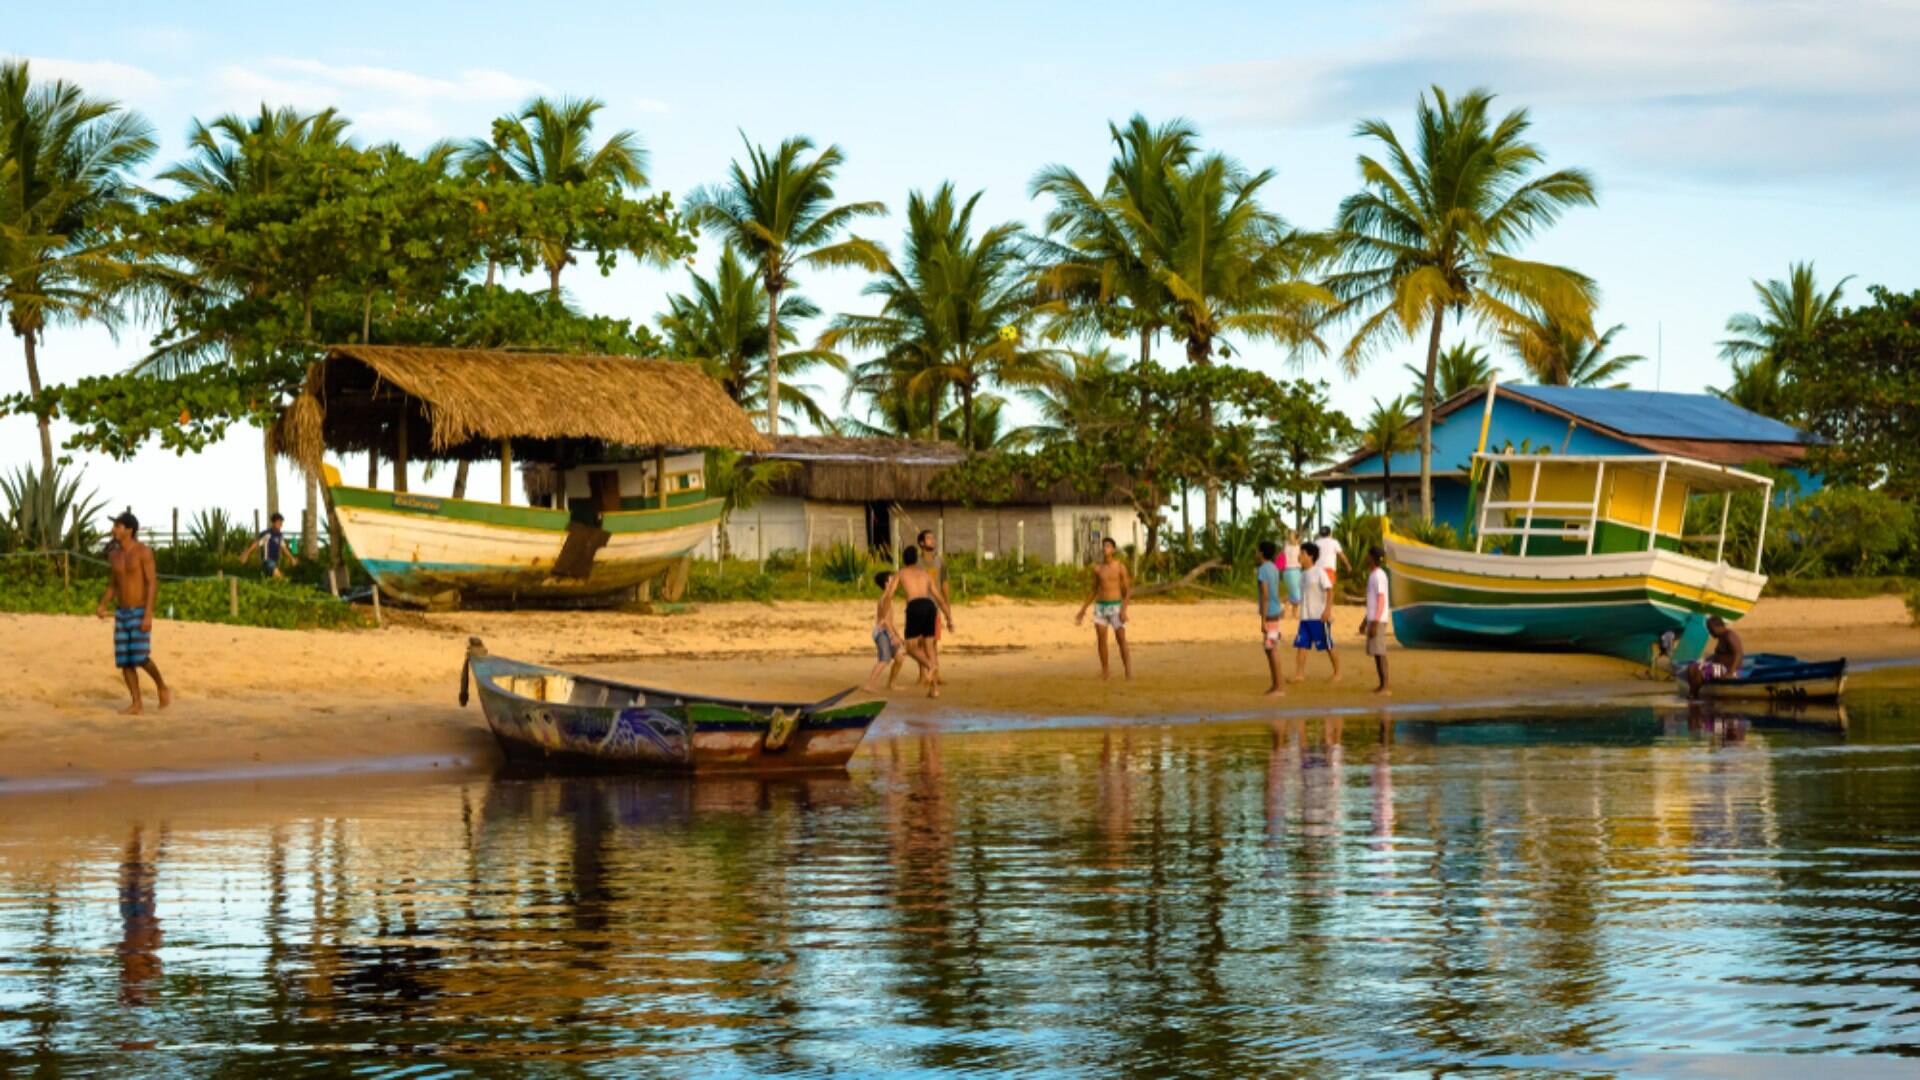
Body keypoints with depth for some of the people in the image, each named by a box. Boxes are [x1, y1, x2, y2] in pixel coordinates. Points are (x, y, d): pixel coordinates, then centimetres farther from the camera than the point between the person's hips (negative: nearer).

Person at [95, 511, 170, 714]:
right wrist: (102, 606, -2)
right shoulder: (114, 554, 9)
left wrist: (148, 614, -23)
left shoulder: (144, 551, -12)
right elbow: (113, 586, 16)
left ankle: (161, 687, 12)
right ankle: (136, 705, 5)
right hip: (121, 613, 6)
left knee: (140, 658, -15)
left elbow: (153, 584, -15)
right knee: (124, 661, 0)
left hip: (140, 613, -6)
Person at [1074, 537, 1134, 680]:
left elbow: (1128, 590, -6)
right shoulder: (1097, 568, 6)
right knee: (1101, 640, -1)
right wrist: (1083, 610, 13)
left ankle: (1128, 671, -3)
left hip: (1116, 606, -4)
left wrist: (1124, 610, -18)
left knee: (1121, 640, -10)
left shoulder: (1120, 566, -5)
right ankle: (1105, 671, 10)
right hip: (1100, 606, 4)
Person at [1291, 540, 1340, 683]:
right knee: (1301, 645, -1)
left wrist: (1328, 609, -25)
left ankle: (1337, 672, 15)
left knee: (1328, 646, 2)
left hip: (1319, 617, -7)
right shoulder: (1303, 574, 13)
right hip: (1305, 617, 7)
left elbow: (1329, 590, -16)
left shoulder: (1319, 572, -10)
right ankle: (1300, 674, -1)